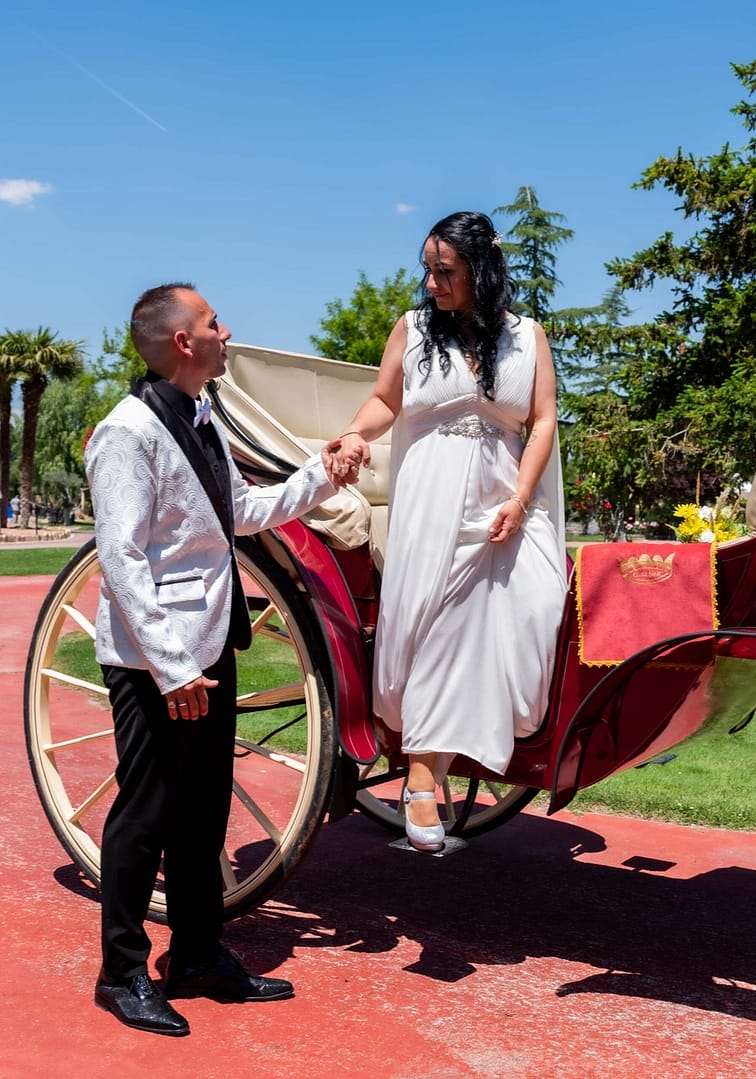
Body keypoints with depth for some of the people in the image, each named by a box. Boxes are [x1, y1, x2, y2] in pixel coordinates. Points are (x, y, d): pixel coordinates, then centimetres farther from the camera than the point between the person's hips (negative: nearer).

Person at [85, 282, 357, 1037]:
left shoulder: (201, 425, 13)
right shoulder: (130, 431, -16)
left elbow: (242, 513, 22)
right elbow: (122, 558, -20)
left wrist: (319, 478, 12)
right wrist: (169, 667, -23)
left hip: (210, 649, 9)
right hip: (154, 662, -9)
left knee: (203, 811, 16)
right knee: (146, 814, 3)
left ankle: (198, 957, 30)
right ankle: (123, 974, 19)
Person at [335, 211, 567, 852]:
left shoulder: (526, 336, 10)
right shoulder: (413, 329, 9)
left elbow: (543, 421, 6)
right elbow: (385, 402, 12)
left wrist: (520, 499, -6)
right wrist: (357, 432, -11)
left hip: (502, 502, 1)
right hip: (430, 503, -1)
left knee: (535, 603, -18)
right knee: (431, 627, -6)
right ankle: (423, 779, 5)